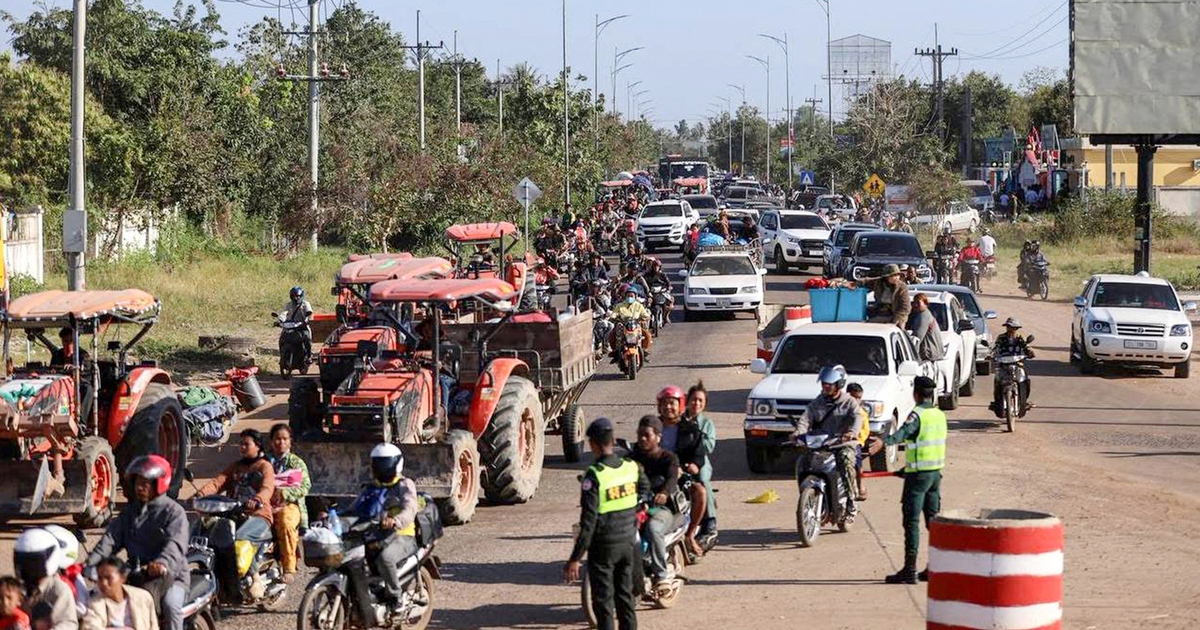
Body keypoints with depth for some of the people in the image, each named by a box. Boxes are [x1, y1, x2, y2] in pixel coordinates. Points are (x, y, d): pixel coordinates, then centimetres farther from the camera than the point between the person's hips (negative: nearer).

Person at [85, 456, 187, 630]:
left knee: (170, 604, -31)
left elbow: (175, 543, -21)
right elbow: (112, 537, 4)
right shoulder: (130, 511, 16)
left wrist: (162, 563, -42)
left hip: (169, 574, -5)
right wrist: (92, 561, -13)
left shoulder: (173, 511, -5)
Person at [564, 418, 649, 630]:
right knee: (625, 595, 16)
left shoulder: (594, 475, -20)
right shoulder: (633, 467, -2)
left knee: (603, 600, 2)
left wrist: (575, 558, -16)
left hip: (603, 547, -5)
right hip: (629, 542, 6)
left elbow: (588, 522, -21)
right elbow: (645, 488, 20)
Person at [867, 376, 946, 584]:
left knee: (912, 521, -7)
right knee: (933, 519, 14)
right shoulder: (940, 415, 12)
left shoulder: (917, 414, -13)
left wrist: (884, 442, -50)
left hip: (918, 473, -8)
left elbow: (904, 432, -33)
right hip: (936, 472, 8)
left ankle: (910, 569, -11)